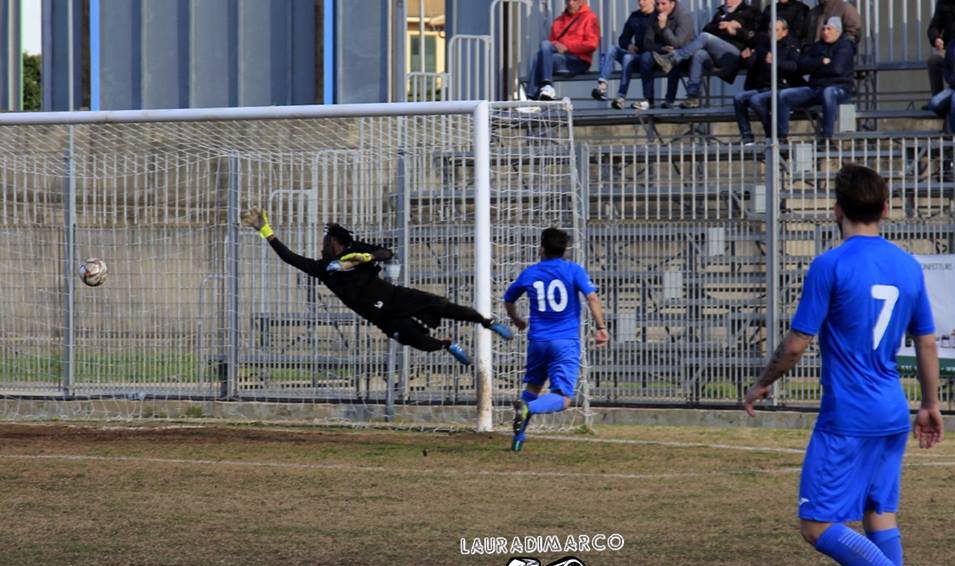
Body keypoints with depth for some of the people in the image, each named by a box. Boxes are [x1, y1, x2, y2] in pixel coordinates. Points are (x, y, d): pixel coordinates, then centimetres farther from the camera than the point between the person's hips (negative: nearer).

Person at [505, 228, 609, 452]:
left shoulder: (529, 274, 8)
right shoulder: (573, 270, -1)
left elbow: (508, 300, 24)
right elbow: (592, 297, -14)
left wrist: (516, 320, 43)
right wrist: (601, 328, -9)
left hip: (537, 340, 3)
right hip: (566, 342, -3)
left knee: (533, 386, 22)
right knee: (562, 398, -7)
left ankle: (518, 439, 12)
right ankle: (529, 408, -35)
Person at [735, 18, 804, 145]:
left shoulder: (791, 45, 3)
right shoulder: (764, 43, 20)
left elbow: (794, 65, -15)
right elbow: (752, 65, 17)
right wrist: (747, 57, -5)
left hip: (779, 88, -6)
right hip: (760, 88, 6)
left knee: (756, 100, -32)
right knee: (738, 98, -20)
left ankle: (772, 135, -19)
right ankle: (747, 138, -19)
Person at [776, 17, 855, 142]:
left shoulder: (845, 46, 3)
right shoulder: (818, 46, 20)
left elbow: (837, 68, -13)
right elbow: (802, 65, 7)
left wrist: (814, 67, 0)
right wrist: (822, 62, -7)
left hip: (839, 88, -6)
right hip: (815, 88, 6)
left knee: (828, 92, -44)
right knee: (783, 96, -10)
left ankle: (827, 136, -43)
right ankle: (781, 136, -10)